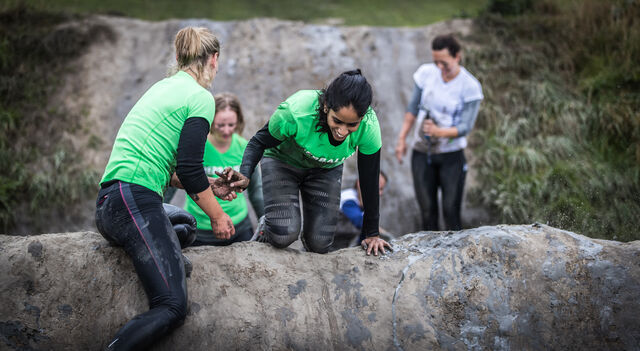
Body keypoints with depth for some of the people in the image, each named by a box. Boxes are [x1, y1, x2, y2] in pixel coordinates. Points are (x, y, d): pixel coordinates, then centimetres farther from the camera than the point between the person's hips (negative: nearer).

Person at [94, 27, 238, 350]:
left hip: (107, 204, 10)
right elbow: (189, 169, -12)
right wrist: (218, 217, 1)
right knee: (172, 307, -15)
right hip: (135, 200, -10)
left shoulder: (162, 88, 23)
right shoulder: (201, 98, -4)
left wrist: (208, 187, 27)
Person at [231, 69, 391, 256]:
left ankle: (307, 238, 30)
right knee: (284, 235, -21)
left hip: (326, 170, 3)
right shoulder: (296, 111, -39)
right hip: (283, 163, -2)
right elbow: (259, 143, -19)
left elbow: (370, 182, -15)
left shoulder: (369, 128, -31)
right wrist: (244, 176, -39)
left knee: (319, 244, -7)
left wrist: (372, 234, -5)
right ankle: (265, 227, 15)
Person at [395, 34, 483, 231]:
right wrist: (402, 139, 6)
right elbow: (413, 107, 8)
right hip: (422, 153, 3)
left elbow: (466, 127, -15)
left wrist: (440, 132, -32)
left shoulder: (470, 86, -11)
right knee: (427, 211, 4)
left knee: (451, 211, -4)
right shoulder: (426, 73, -2)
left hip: (451, 156, -3)